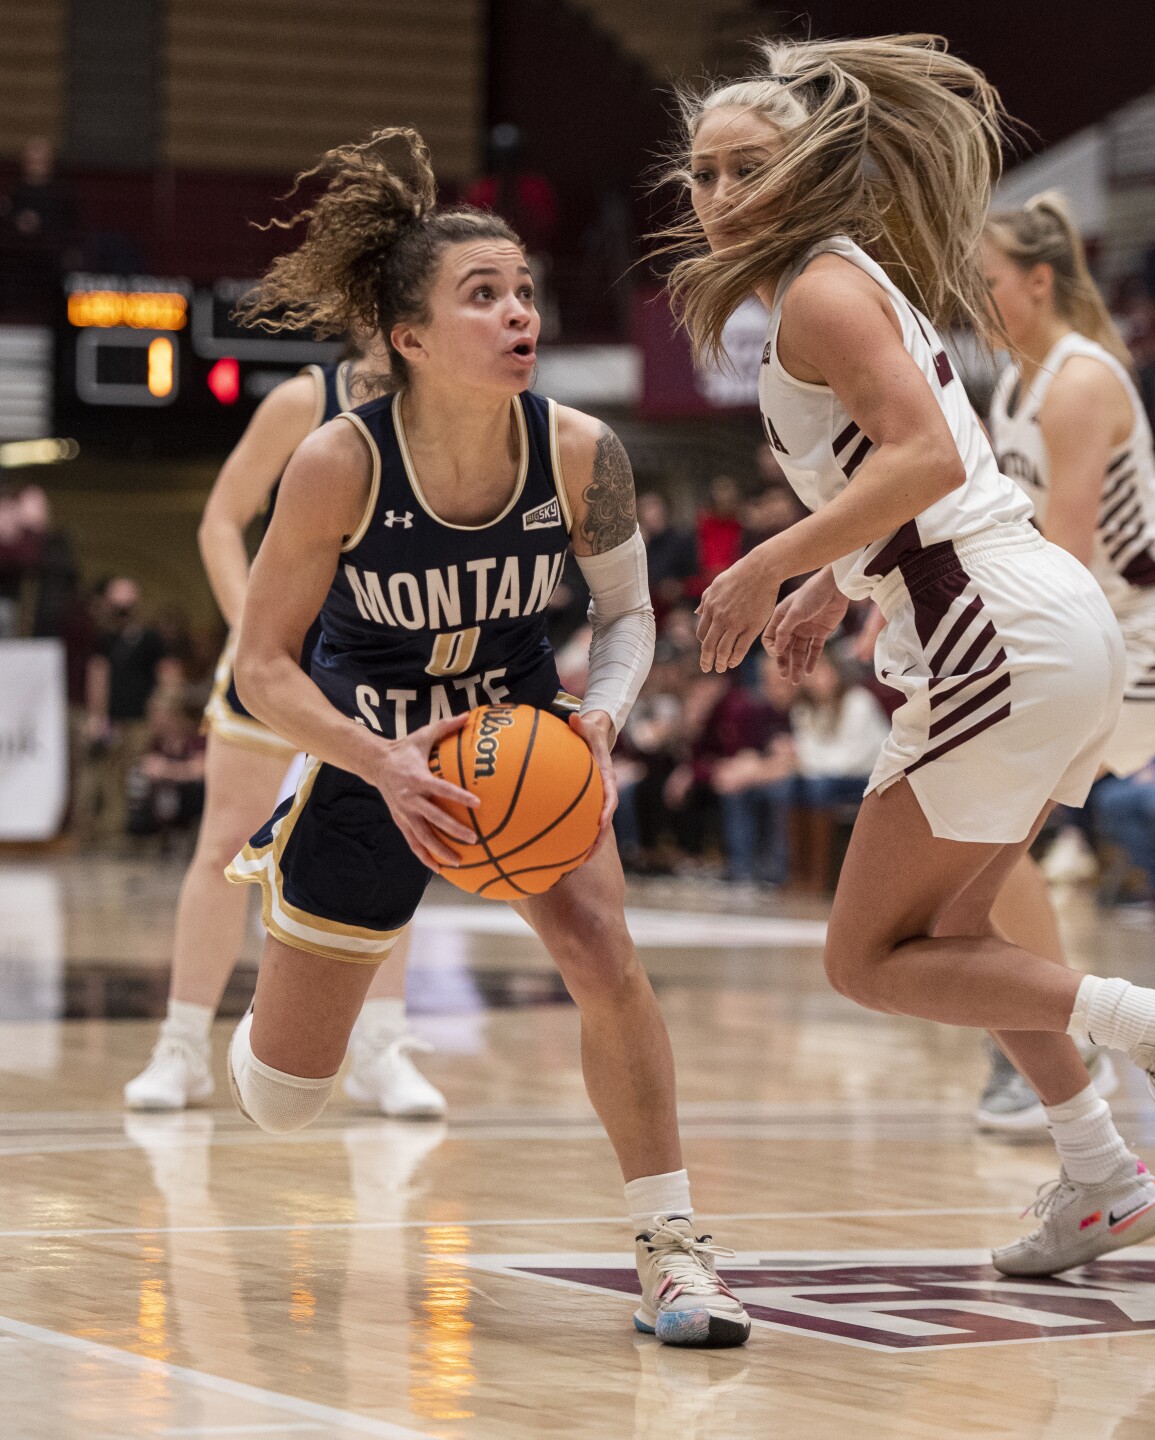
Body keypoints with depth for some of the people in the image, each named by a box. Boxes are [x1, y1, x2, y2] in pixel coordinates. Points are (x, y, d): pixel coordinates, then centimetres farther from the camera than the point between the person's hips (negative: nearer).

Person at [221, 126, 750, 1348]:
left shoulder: (579, 453, -21)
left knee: (602, 952, -27)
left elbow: (626, 610, -4)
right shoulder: (340, 464, -28)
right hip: (368, 756, -1)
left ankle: (670, 1247, -13)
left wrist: (602, 714, -25)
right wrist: (386, 764, -36)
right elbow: (264, 666, -20)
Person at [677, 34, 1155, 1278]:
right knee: (941, 927, 23)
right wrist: (831, 588, 26)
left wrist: (769, 567, -20)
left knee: (870, 961, -1)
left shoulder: (820, 289, -11)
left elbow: (926, 458, -24)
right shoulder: (855, 278, 18)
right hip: (1052, 626, 10)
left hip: (1002, 643, -10)